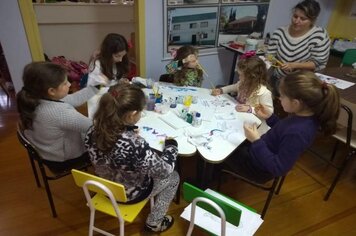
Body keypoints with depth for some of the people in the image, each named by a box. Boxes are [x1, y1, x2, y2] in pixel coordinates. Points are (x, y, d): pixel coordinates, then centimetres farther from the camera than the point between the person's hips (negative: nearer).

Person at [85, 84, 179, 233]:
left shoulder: (93, 132, -22)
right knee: (173, 177, 18)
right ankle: (154, 223, 32)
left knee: (149, 170, 30)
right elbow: (164, 170, -24)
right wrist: (171, 144, -9)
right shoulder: (135, 145, -42)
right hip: (130, 193, -6)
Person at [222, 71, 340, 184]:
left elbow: (278, 169, -31)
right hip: (262, 153, 8)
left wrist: (257, 141, -34)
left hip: (259, 166, -8)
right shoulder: (305, 116, -12)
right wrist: (270, 117, -1)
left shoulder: (297, 133, -39)